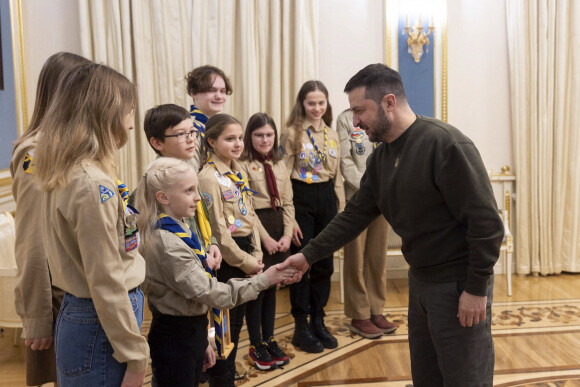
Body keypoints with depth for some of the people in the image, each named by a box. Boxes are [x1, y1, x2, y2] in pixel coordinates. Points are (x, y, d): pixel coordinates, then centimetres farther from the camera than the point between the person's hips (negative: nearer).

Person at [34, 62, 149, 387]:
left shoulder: (64, 175, 5)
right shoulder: (94, 185, -23)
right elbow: (106, 283, -22)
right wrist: (135, 355, -15)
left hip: (74, 316, 9)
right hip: (101, 326, -9)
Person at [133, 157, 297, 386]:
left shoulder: (178, 230, 7)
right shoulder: (167, 243, -23)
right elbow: (211, 293, -24)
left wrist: (202, 340, 17)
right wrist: (263, 280, -19)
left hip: (191, 331, 9)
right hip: (175, 336, -9)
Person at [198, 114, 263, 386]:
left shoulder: (239, 172, 9)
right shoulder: (209, 178, -16)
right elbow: (218, 229, -19)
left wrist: (256, 255, 2)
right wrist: (245, 262, -13)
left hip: (245, 251, 8)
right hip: (226, 258, -8)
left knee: (237, 318, 18)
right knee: (223, 322, 5)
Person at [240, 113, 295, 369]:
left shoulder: (279, 164, 11)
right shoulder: (243, 165, -8)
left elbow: (287, 202, 9)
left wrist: (287, 234, -3)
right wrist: (265, 238, -15)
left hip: (278, 233, 6)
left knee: (271, 288, 13)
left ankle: (269, 340, 26)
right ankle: (256, 346, 17)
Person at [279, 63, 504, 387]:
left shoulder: (444, 143, -21)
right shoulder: (381, 157, 5)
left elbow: (486, 220, -21)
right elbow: (355, 214, 9)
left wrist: (477, 289, -19)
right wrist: (308, 255, 7)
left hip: (460, 284, -8)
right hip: (421, 278, 8)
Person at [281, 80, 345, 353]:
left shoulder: (332, 135, 11)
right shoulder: (292, 133, -5)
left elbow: (337, 176, 15)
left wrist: (342, 212, 9)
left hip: (327, 198, 5)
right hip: (302, 199, -5)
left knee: (324, 264, 10)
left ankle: (318, 322, 25)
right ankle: (301, 328, 15)